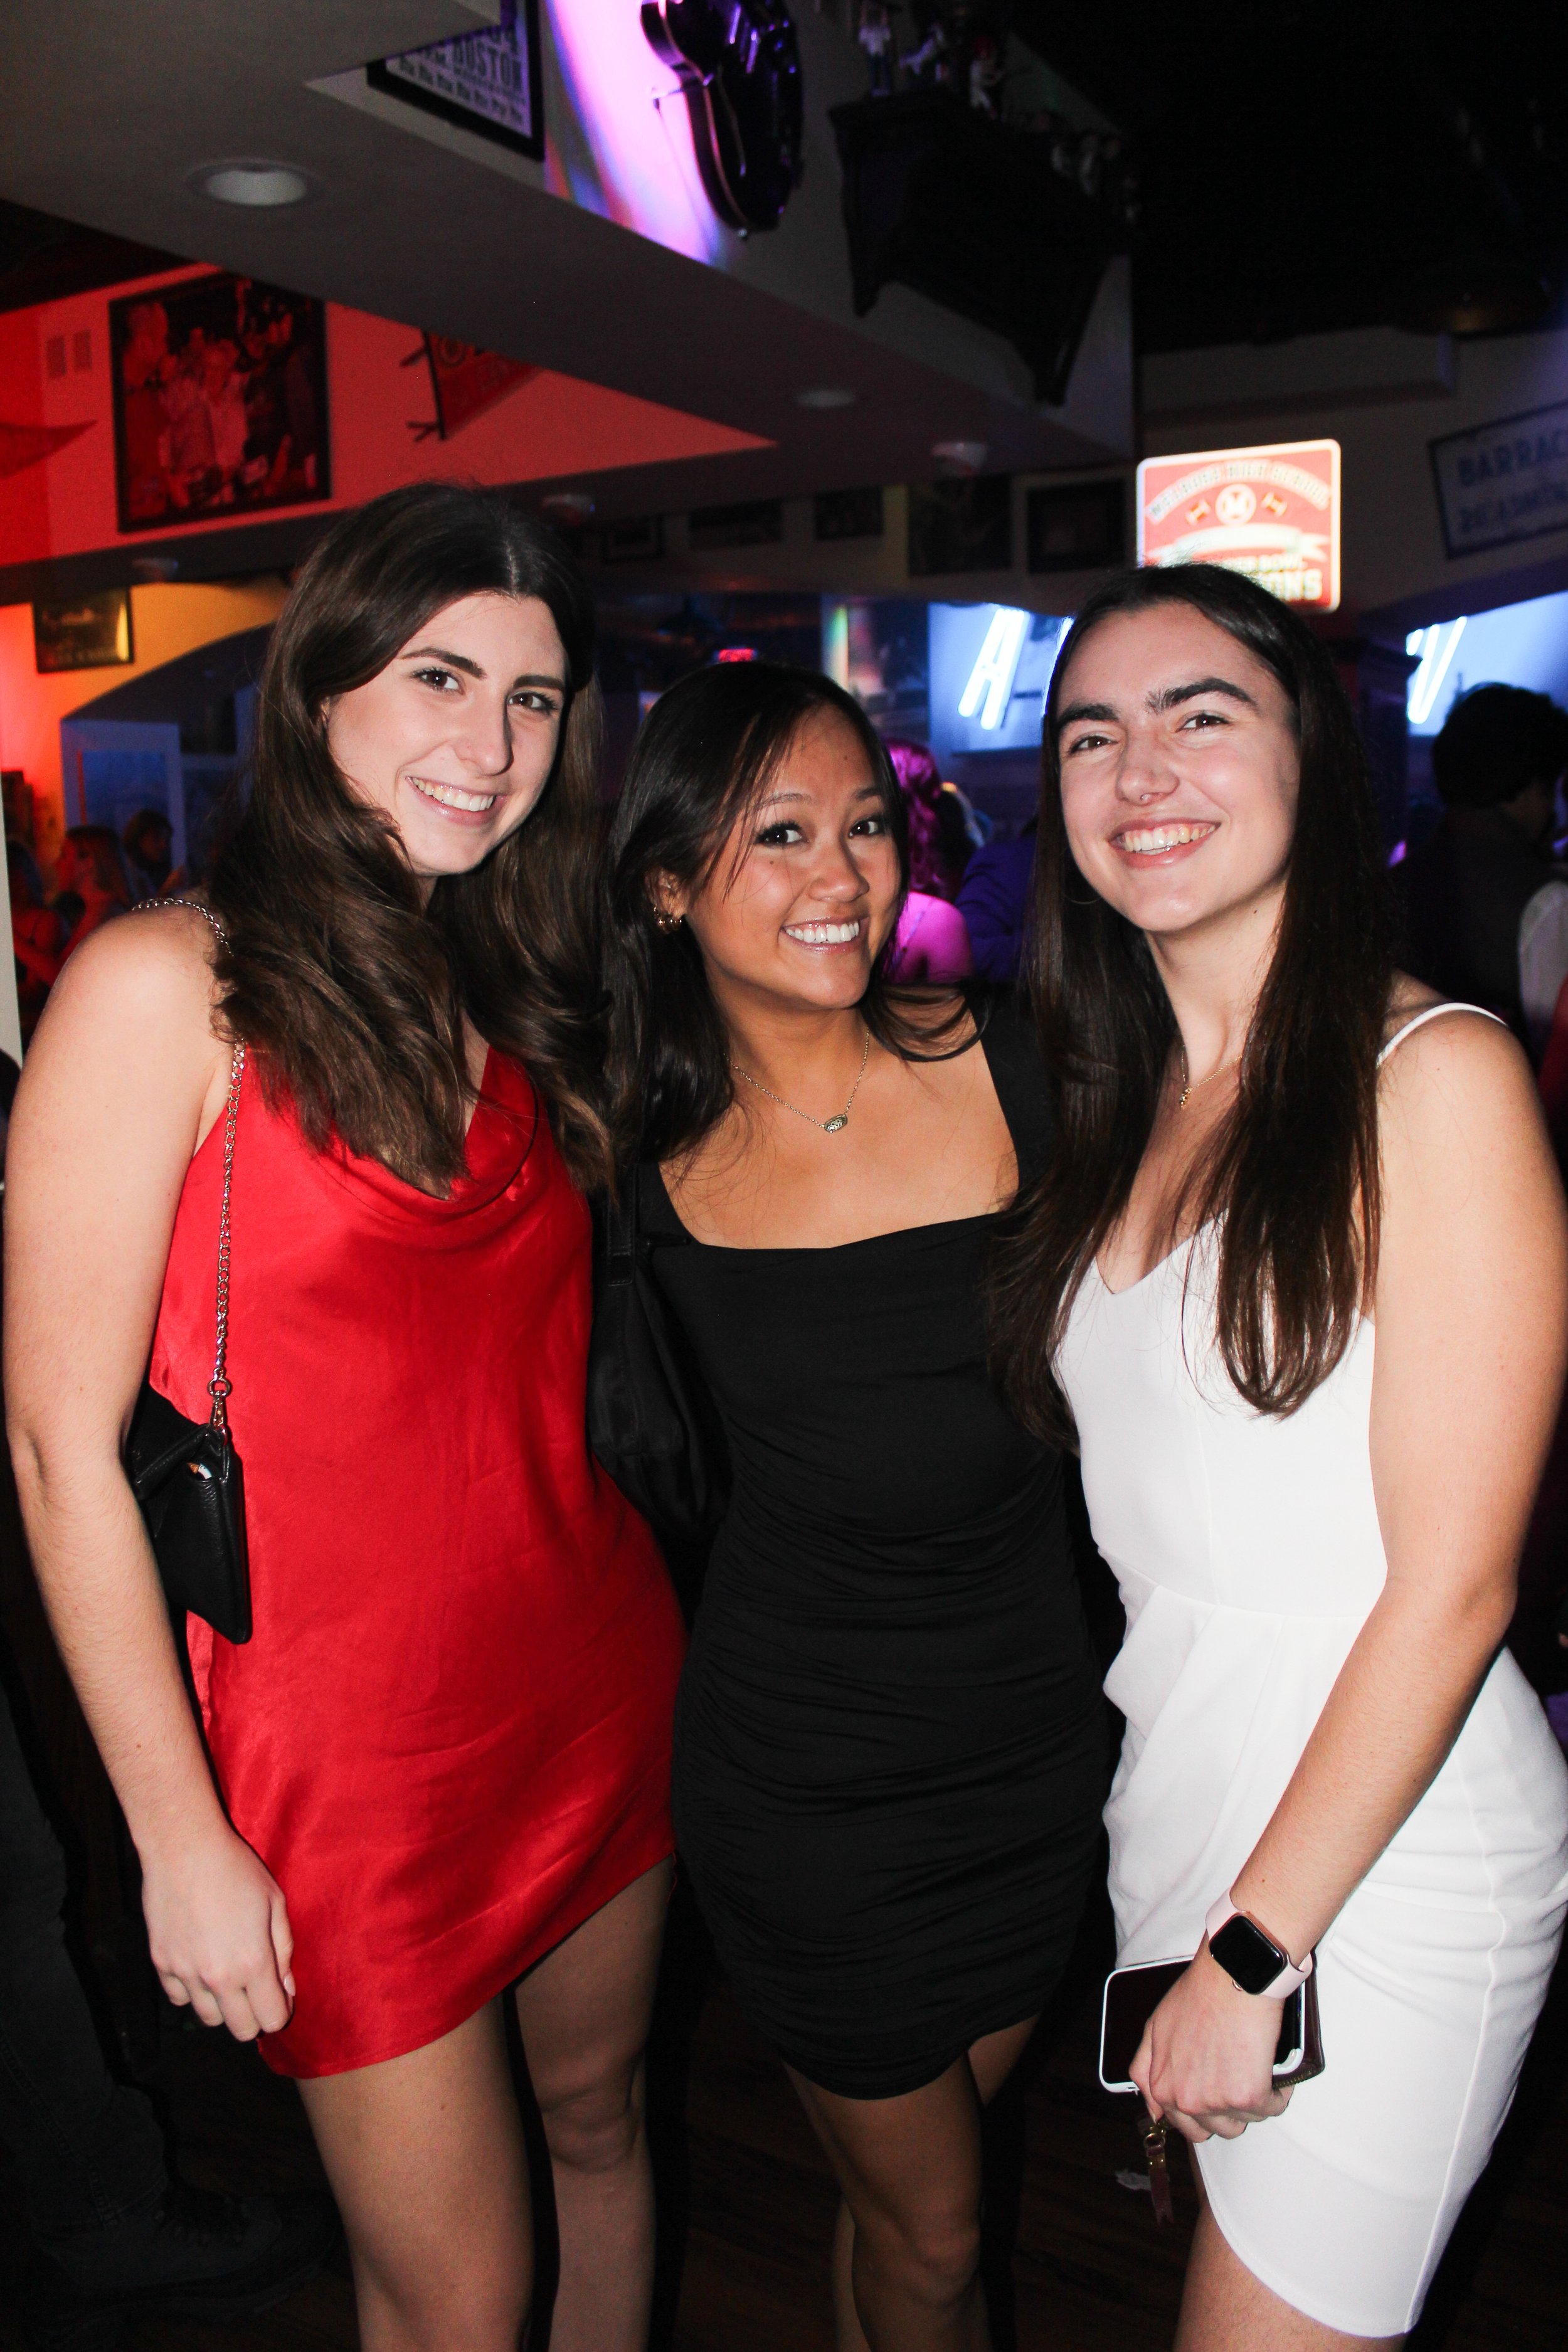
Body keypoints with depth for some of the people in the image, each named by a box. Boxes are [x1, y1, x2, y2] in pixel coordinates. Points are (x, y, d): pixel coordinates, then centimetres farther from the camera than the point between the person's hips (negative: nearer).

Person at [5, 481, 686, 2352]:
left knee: (604, 2122, 22)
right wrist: (181, 1837, -12)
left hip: (601, 1687, 6)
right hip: (346, 1755, -5)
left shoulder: (517, 992, 6)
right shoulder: (165, 986, -14)